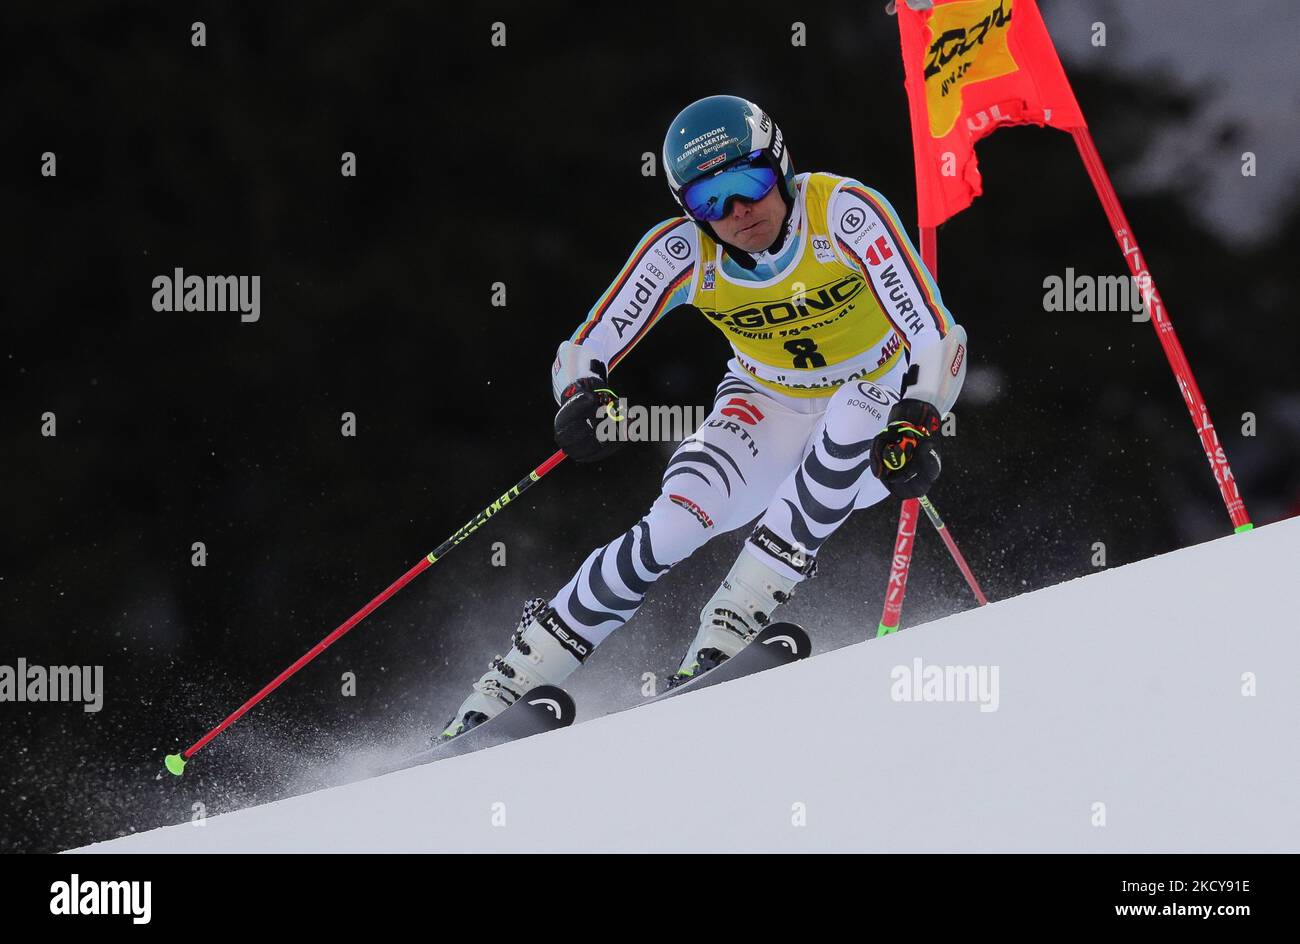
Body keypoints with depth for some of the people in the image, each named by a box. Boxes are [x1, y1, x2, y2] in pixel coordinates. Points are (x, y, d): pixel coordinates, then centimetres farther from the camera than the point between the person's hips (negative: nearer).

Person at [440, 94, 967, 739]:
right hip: (768, 413, 2)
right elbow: (585, 351, -15)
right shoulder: (683, 251, -18)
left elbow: (936, 336, -31)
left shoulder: (844, 214, -26)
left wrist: (916, 425, -49)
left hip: (867, 440, -1)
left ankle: (727, 632, -34)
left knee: (857, 411, -36)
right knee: (678, 522, -25)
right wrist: (582, 397, -39)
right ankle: (508, 685, -15)